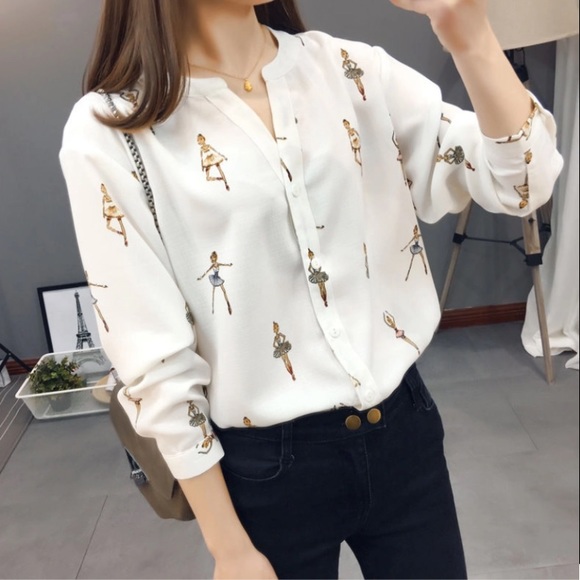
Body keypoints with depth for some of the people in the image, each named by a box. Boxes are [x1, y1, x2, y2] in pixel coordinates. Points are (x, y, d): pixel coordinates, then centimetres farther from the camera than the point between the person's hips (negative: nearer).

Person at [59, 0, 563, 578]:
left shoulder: (346, 69, 0)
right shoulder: (109, 131, -11)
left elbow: (522, 181, -4)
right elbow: (155, 362, -11)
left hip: (404, 425, 4)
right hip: (268, 467, -3)